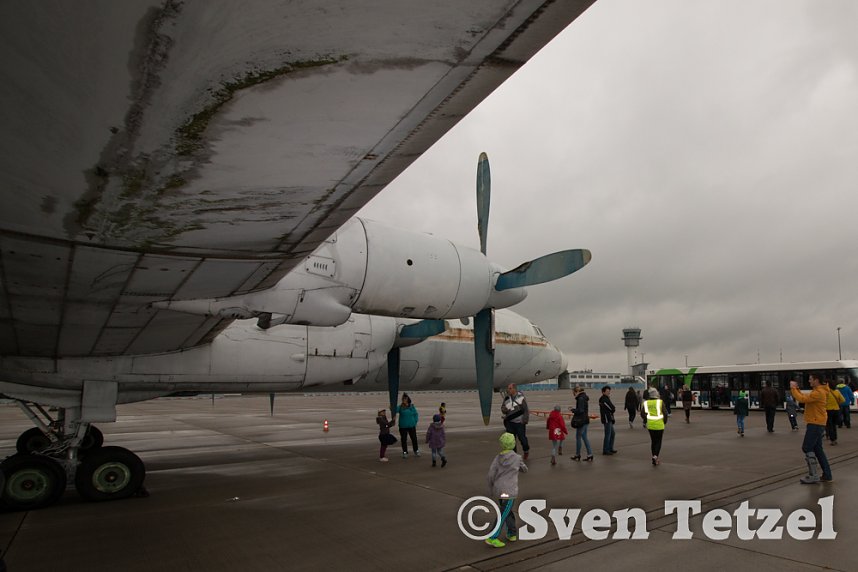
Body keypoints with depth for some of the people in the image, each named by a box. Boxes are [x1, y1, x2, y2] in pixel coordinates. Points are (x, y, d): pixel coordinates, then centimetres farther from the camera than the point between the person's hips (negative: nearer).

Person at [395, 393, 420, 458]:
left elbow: (416, 414, 9)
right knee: (404, 440, 3)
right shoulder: (400, 407, -5)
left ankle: (416, 451, 23)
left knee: (414, 439, 8)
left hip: (411, 426, 1)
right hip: (403, 426, -1)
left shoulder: (412, 406, 0)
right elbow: (395, 411, -22)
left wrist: (415, 422, 2)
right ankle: (405, 453, 14)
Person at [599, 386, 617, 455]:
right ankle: (605, 450, -1)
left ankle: (610, 449, 25)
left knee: (613, 433, 18)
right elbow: (613, 409, -18)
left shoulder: (606, 399, 17)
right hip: (607, 419, -11)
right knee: (608, 435, -6)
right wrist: (613, 409, 2)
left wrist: (612, 409, -4)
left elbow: (612, 408, 16)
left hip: (609, 419, 11)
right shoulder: (604, 399, -17)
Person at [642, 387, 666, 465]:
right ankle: (655, 456, -12)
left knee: (653, 441, 15)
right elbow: (665, 413, -8)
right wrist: (665, 421, 9)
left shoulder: (646, 403, 1)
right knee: (658, 441, 7)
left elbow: (643, 414, -2)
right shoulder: (660, 402, -7)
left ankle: (654, 458, 20)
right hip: (659, 425, -3)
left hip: (650, 425, 3)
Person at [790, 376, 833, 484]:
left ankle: (813, 475, -4)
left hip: (815, 424, -10)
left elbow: (802, 399, -25)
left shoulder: (818, 393, -19)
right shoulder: (816, 391, 14)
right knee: (817, 449, 14)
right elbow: (804, 397, 16)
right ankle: (827, 475, 19)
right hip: (816, 424, 10)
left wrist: (793, 388, -15)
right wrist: (796, 389, 7)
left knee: (807, 448, -8)